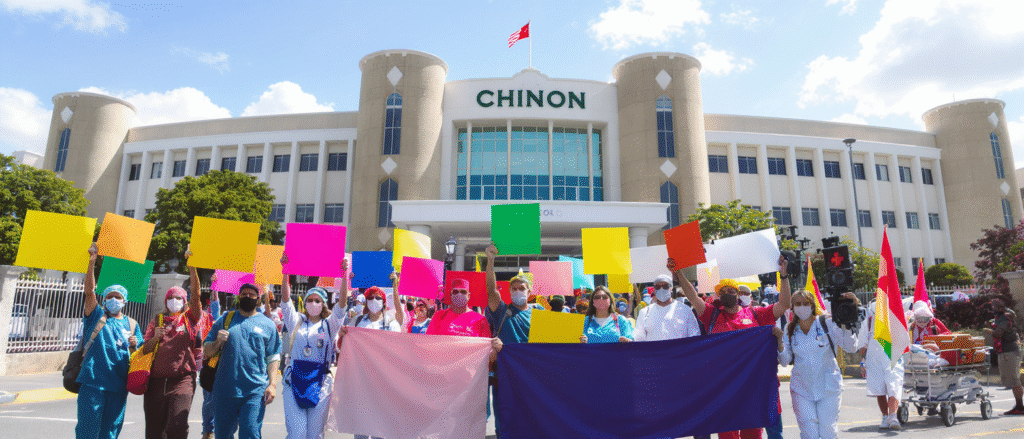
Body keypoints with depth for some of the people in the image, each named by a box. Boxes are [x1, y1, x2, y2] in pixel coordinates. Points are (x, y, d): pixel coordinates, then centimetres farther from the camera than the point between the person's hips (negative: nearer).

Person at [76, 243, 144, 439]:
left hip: (119, 385, 2)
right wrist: (92, 262, -18)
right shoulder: (97, 316, 7)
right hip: (93, 381, -2)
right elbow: (90, 291, -7)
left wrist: (133, 345, -11)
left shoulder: (131, 324, 14)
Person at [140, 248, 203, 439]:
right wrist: (155, 338, -9)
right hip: (157, 379, 3)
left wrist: (191, 266, -16)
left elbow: (196, 293, -7)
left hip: (182, 378, -3)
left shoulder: (190, 318, 8)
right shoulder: (157, 320, 16)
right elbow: (144, 350, 12)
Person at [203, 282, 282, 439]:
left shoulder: (268, 324, 7)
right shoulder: (225, 320, 11)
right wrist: (218, 342, -9)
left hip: (256, 391, -2)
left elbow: (273, 358, 5)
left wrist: (273, 384, -6)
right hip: (225, 389, 2)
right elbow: (207, 352, 11)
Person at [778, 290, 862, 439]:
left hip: (828, 387, -1)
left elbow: (851, 348, -11)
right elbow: (785, 360, 0)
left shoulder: (827, 324, -4)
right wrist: (780, 339, -15)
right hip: (801, 389, 1)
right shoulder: (790, 330, 3)